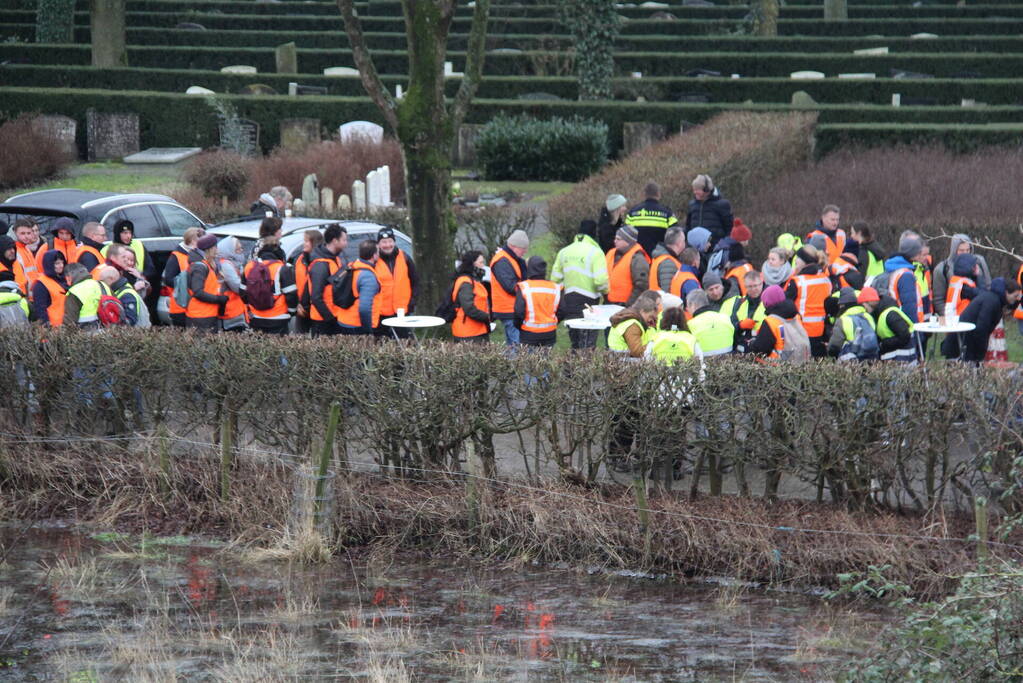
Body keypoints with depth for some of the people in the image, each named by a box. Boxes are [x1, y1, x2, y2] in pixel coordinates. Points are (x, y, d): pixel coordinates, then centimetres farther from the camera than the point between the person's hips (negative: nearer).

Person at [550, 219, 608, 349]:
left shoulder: (563, 252, 9)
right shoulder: (595, 252, -9)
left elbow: (555, 279, 9)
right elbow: (601, 280, -18)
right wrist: (605, 291, 2)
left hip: (568, 303, 5)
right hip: (589, 304, -5)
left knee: (575, 346, 15)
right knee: (587, 348, -4)